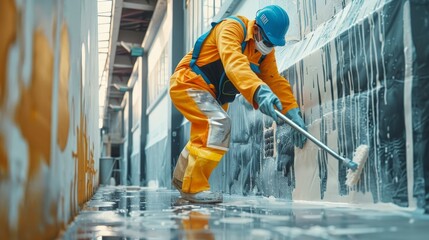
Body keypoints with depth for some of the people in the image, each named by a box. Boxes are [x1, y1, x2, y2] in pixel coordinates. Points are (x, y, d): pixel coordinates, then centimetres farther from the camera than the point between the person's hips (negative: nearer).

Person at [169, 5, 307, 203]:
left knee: (203, 137, 20)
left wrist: (293, 112, -13)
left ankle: (181, 178, 43)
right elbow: (234, 62, -42)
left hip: (213, 96, 9)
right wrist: (259, 91, -58)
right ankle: (194, 187, -19)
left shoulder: (266, 52, 1)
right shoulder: (232, 28, -24)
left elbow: (276, 81, 0)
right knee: (220, 124, -26)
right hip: (188, 83, -9)